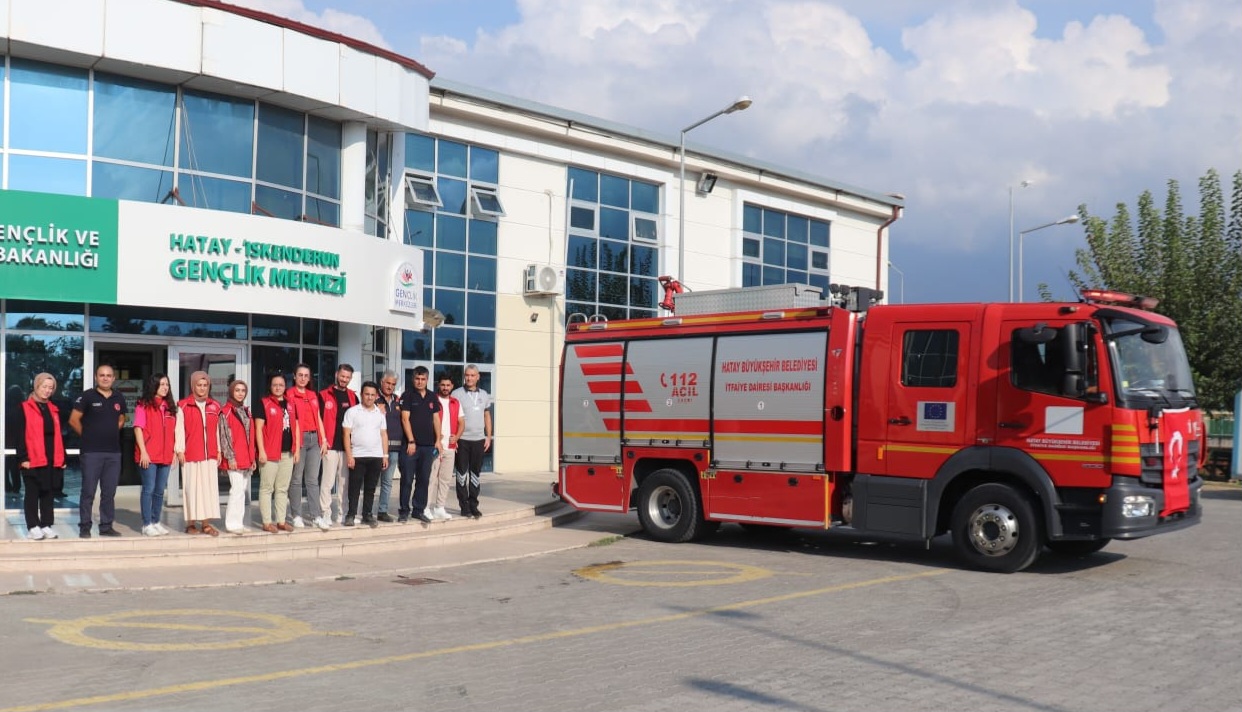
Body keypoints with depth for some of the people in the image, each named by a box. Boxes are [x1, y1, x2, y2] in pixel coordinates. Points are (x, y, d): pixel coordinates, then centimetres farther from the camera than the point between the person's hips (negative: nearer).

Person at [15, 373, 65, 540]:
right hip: (32, 459, -5)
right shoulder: (24, 408, -3)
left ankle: (46, 525, 14)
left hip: (50, 460, 5)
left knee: (47, 492, 9)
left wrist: (62, 457, 10)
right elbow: (19, 435, -8)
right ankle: (33, 527, 4)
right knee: (32, 493, 1)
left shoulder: (53, 409, 15)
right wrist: (23, 457, -14)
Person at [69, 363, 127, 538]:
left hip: (113, 452, 4)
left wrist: (111, 433, 12)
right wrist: (87, 435, 3)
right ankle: (84, 527, 5)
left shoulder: (119, 399, 10)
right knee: (88, 491, -2)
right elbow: (74, 420, -4)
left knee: (109, 492, 8)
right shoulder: (87, 396, -4)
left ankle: (106, 526, 16)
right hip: (91, 452, -4)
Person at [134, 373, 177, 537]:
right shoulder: (144, 405, -3)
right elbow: (138, 428, -8)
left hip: (165, 456, 6)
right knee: (149, 489, -4)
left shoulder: (169, 406, 15)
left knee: (160, 491, 10)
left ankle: (156, 522, 19)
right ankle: (147, 525, 1)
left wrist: (173, 452, 11)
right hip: (148, 456, -6)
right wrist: (143, 451, -14)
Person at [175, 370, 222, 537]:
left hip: (210, 454, 4)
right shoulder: (183, 406, 1)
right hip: (191, 454, -4)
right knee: (192, 488, -2)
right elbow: (179, 429, -2)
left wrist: (218, 450, 12)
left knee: (210, 487, -1)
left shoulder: (214, 406, 13)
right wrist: (179, 450, -7)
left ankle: (206, 523, 3)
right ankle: (191, 523, 5)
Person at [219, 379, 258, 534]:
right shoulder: (226, 412, -4)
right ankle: (233, 524, -5)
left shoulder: (245, 411, 18)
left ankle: (240, 523, 14)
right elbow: (224, 436, -9)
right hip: (234, 459, -7)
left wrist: (252, 458, 17)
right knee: (237, 490, -11)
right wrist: (230, 457, -14)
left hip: (247, 459, 7)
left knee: (245, 491, 8)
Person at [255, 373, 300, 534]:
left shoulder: (291, 404, 14)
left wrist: (297, 449, 10)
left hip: (288, 453, 6)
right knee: (267, 488, -2)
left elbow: (296, 426, 17)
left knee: (283, 489, 11)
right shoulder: (264, 404, -2)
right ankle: (267, 522, 2)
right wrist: (261, 451, -13)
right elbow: (258, 428, -7)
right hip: (270, 452, -6)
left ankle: (281, 521, 17)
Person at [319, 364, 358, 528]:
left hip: (348, 446, 5)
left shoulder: (353, 396, 14)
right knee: (327, 482, -7)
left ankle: (342, 514, 18)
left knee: (344, 482, 10)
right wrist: (323, 440, -11)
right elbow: (319, 419, -4)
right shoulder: (324, 395, 0)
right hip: (330, 445, -5)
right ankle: (326, 515, -4)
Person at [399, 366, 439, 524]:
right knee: (407, 479, -2)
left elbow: (436, 419, 14)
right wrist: (411, 441, -12)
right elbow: (405, 419, -7)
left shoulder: (432, 397, 12)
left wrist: (438, 440, 7)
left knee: (423, 479, 8)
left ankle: (419, 510, 16)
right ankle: (404, 511, 6)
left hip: (428, 445, 4)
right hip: (411, 444, -4)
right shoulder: (408, 395, -2)